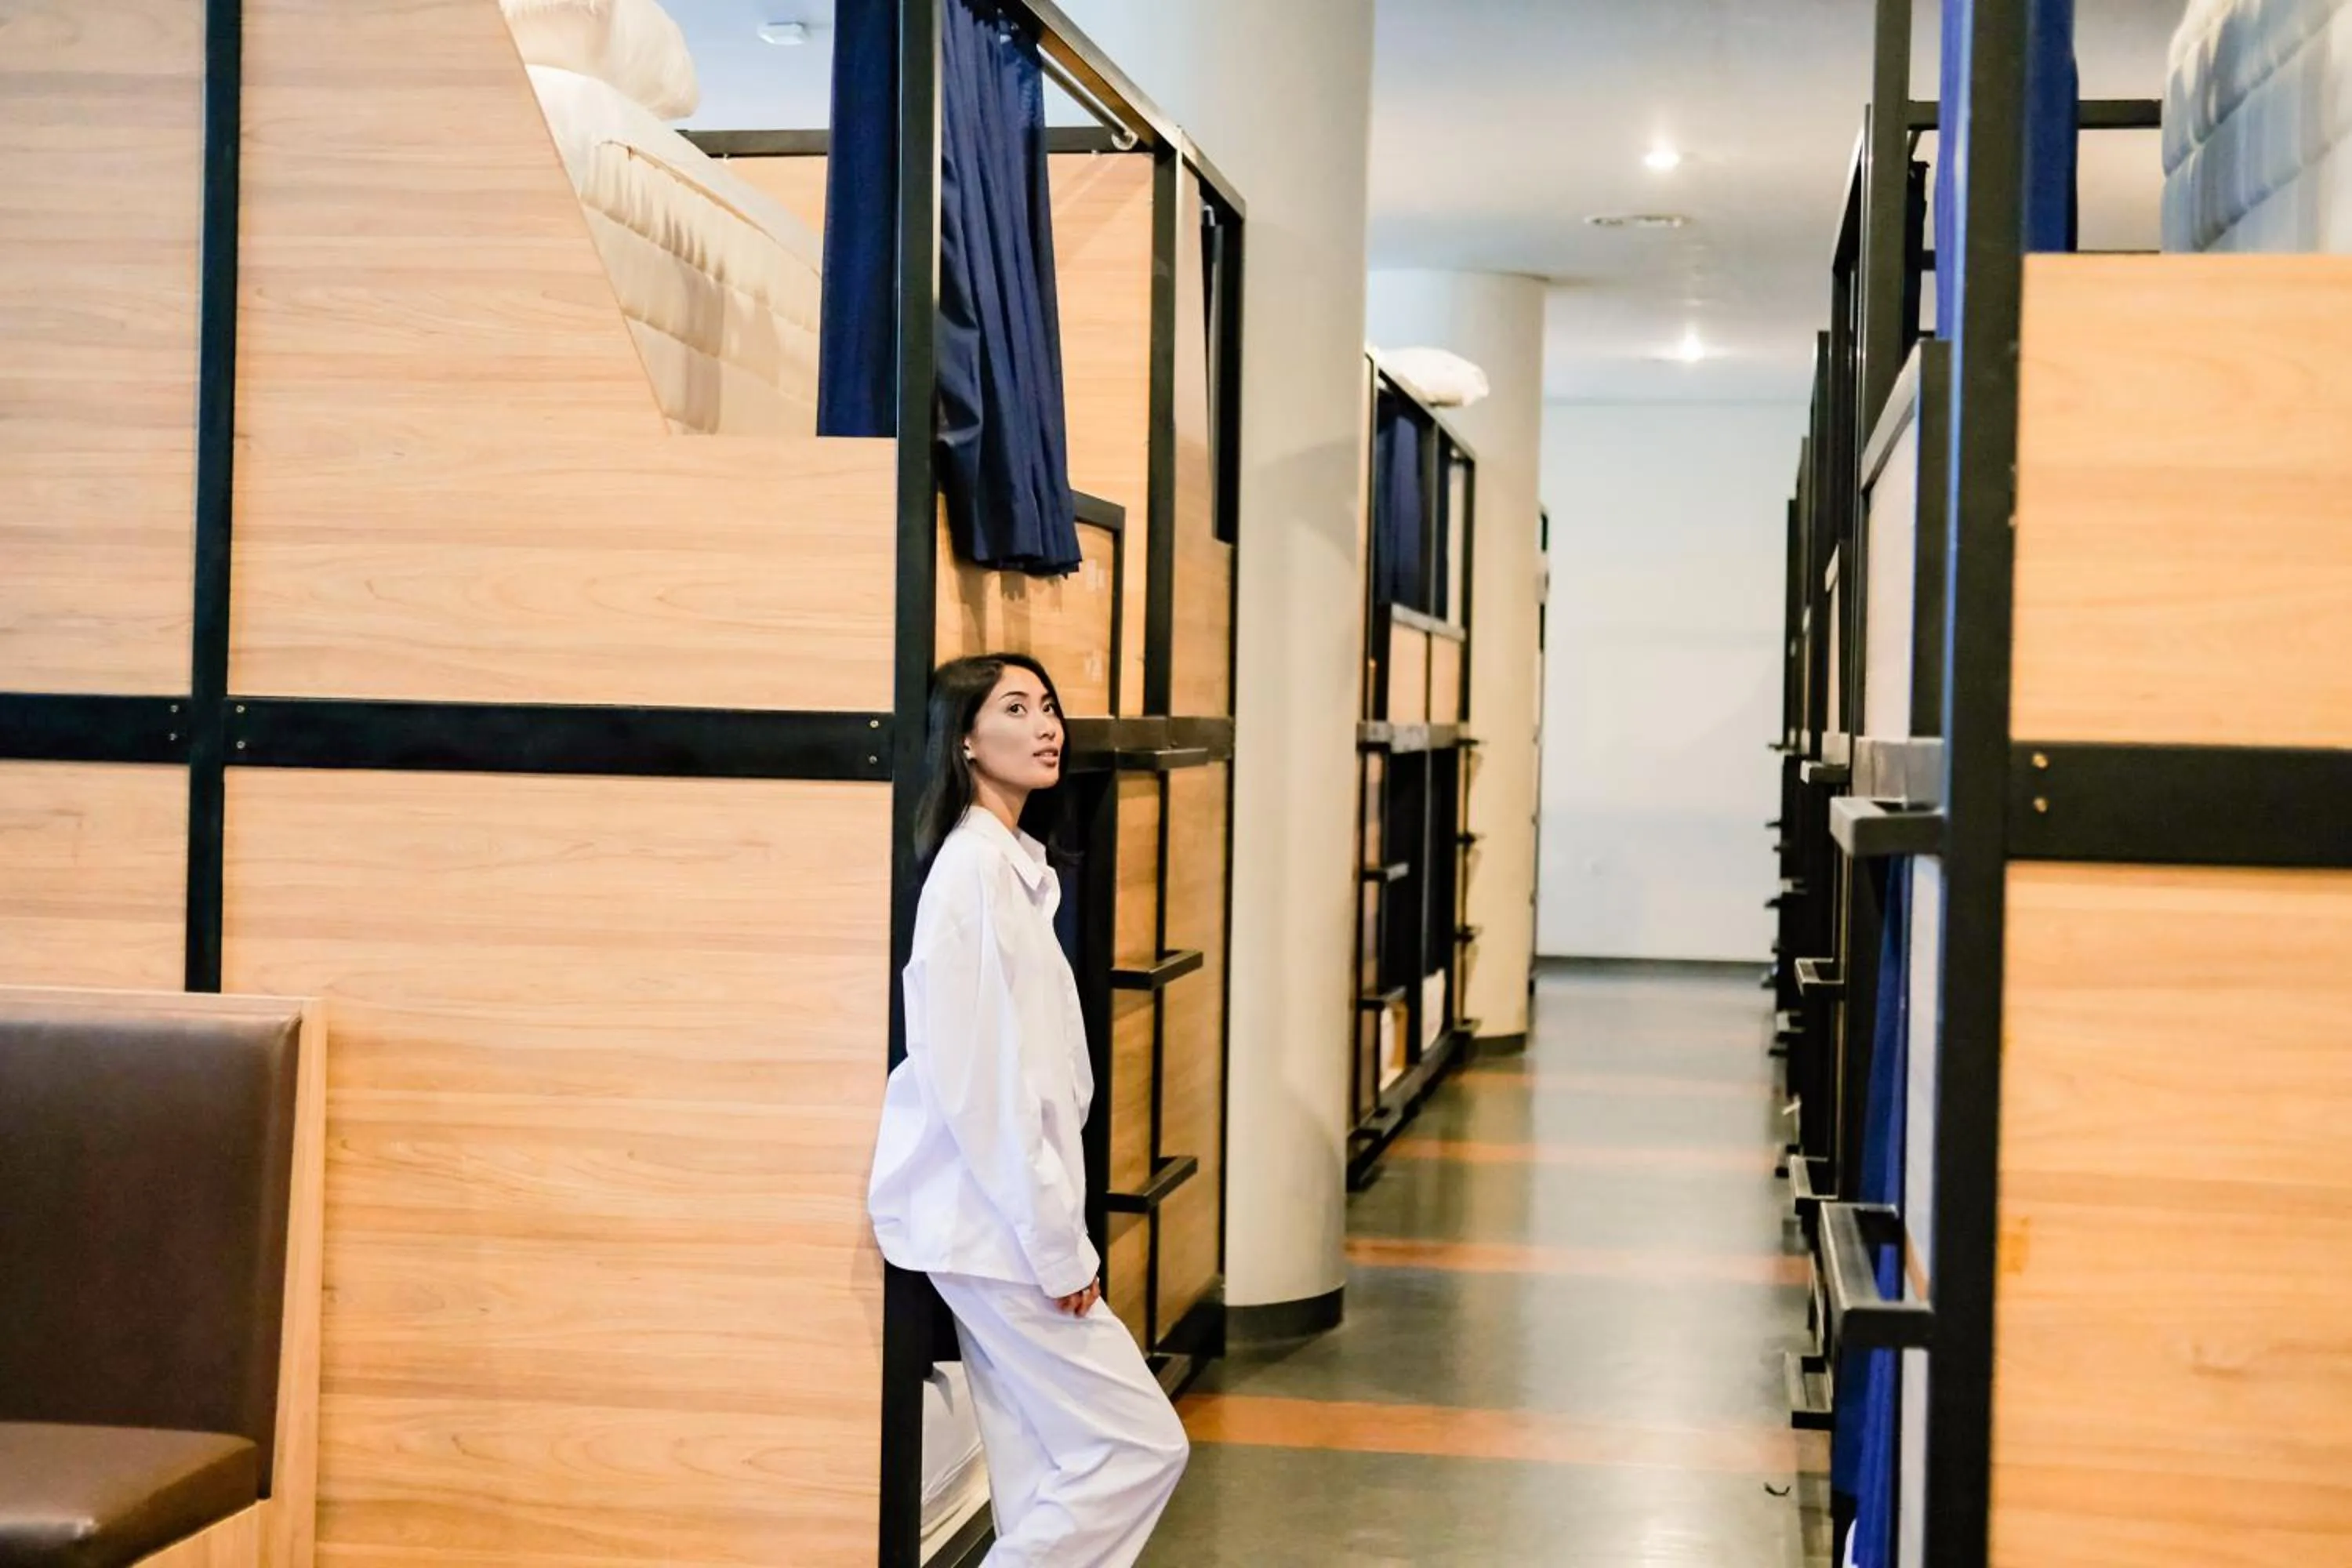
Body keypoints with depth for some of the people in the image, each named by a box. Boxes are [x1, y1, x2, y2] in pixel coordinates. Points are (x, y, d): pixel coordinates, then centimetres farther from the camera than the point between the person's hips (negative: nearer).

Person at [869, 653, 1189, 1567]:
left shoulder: (1013, 865, 11)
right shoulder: (974, 867, -17)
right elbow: (979, 1079, -21)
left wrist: (1053, 1228, 13)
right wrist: (1058, 1243, -18)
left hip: (1001, 1219, 9)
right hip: (997, 1225, -9)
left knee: (1043, 1472, 11)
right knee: (1140, 1446, -4)